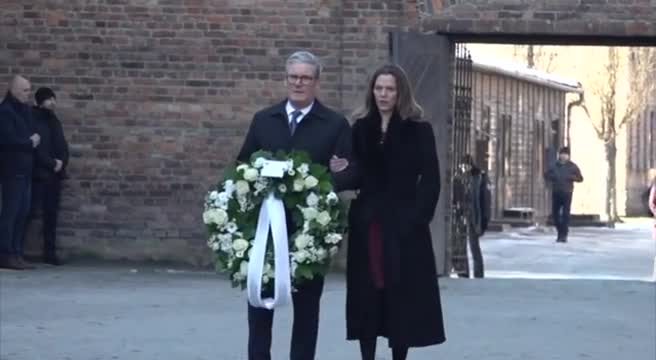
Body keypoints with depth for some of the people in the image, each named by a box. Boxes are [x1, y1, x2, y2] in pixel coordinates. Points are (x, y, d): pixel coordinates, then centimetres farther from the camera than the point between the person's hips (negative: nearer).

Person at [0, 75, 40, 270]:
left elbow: (31, 134, 19)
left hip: (24, 170, 9)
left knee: (22, 213, 8)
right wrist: (30, 143, -7)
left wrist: (34, 140, -3)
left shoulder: (24, 110, 17)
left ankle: (17, 254, 11)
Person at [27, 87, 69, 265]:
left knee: (51, 214, 6)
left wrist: (61, 162, -4)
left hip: (55, 174, 7)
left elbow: (63, 146, 15)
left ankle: (50, 252, 8)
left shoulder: (54, 120, 17)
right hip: (38, 173, -7)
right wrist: (52, 163, -12)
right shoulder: (33, 120, -4)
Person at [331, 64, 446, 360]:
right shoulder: (361, 128, 10)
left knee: (403, 297, 0)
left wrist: (417, 218, -12)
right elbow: (357, 177, 10)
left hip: (404, 225, -3)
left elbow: (430, 181, -3)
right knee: (367, 296, 3)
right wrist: (343, 172, -12)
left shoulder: (419, 130, 0)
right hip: (366, 224, 3)